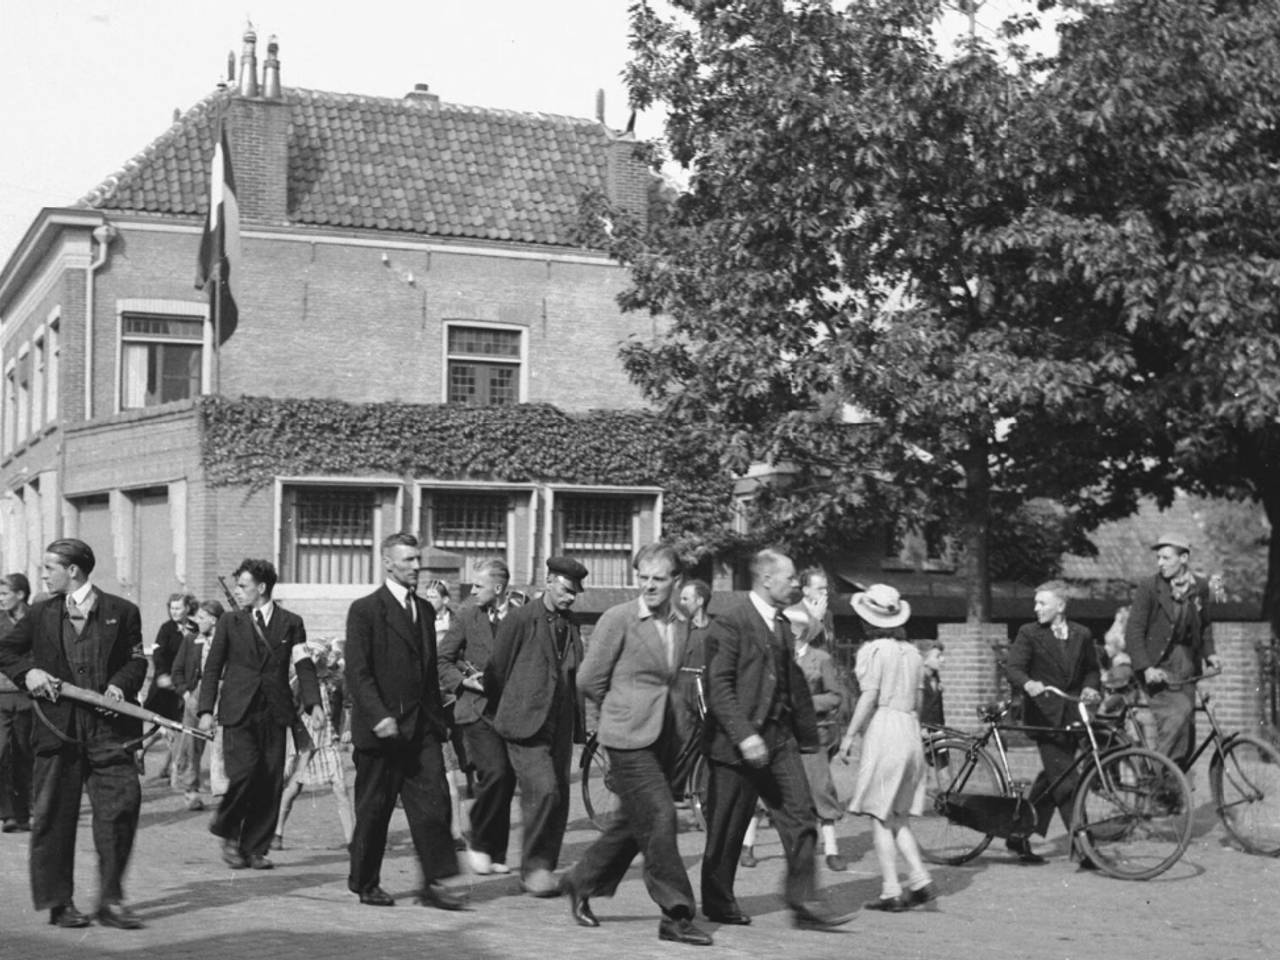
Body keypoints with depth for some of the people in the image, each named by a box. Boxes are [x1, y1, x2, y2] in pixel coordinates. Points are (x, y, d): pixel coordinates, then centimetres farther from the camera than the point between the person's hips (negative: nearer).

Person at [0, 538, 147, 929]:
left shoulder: (121, 612, 5)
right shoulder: (41, 614, 11)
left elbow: (137, 660, 8)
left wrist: (120, 684, -11)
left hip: (108, 727, -2)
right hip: (58, 727, 2)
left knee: (121, 805, -9)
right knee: (53, 816, 3)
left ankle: (111, 901, 2)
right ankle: (58, 903, 14)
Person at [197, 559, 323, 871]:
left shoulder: (291, 623, 8)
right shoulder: (230, 622, 9)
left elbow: (304, 666, 3)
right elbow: (212, 669, 9)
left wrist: (313, 704, -12)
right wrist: (206, 710, -1)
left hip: (275, 713, 1)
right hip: (238, 713, -1)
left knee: (270, 782, 0)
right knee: (244, 773, -15)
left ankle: (255, 848, 10)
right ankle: (229, 835, 8)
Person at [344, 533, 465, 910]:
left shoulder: (424, 610, 15)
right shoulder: (365, 610, -6)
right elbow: (357, 672, -12)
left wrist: (439, 719, 15)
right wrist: (379, 716, -21)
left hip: (421, 727, 6)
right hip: (381, 728, -5)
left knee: (434, 801, -4)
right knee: (374, 809, 4)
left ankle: (434, 883, -1)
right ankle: (364, 883, 18)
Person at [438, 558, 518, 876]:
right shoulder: (467, 616, 2)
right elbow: (442, 661, 5)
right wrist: (464, 681, -9)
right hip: (478, 710, -2)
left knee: (506, 782, 5)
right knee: (495, 772, -18)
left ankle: (497, 853, 19)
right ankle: (478, 843, 0)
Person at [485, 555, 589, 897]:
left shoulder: (570, 626, 14)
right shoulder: (520, 620, -5)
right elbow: (496, 671, 0)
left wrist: (580, 724, 12)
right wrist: (504, 713, 8)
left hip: (560, 726, 6)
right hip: (526, 724, -6)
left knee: (559, 799, 4)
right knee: (544, 791, -17)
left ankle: (542, 869, 15)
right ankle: (533, 868, -6)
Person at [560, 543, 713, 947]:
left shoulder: (682, 626, 10)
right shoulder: (618, 619, -9)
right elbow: (589, 679, -4)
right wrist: (622, 712, 6)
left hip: (665, 739, 7)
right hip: (629, 739, -7)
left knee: (632, 823, 14)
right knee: (659, 819, -12)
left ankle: (581, 883, 32)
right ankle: (676, 914, -6)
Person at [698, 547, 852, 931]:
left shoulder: (781, 624, 14)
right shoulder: (730, 622, -12)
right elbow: (718, 686, -18)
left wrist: (807, 733, 18)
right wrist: (744, 735, -24)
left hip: (779, 737, 8)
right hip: (737, 741, -8)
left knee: (801, 819, 0)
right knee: (727, 829, 4)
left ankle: (804, 903, 3)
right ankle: (718, 902, 20)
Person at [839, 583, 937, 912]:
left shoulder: (873, 650, -8)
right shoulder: (911, 651, 12)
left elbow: (868, 698, -14)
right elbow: (918, 700, 15)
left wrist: (849, 735, -8)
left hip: (883, 728, -7)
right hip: (910, 731, 7)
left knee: (880, 817, -1)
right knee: (898, 817, 14)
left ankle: (891, 891, -3)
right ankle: (920, 881, 4)